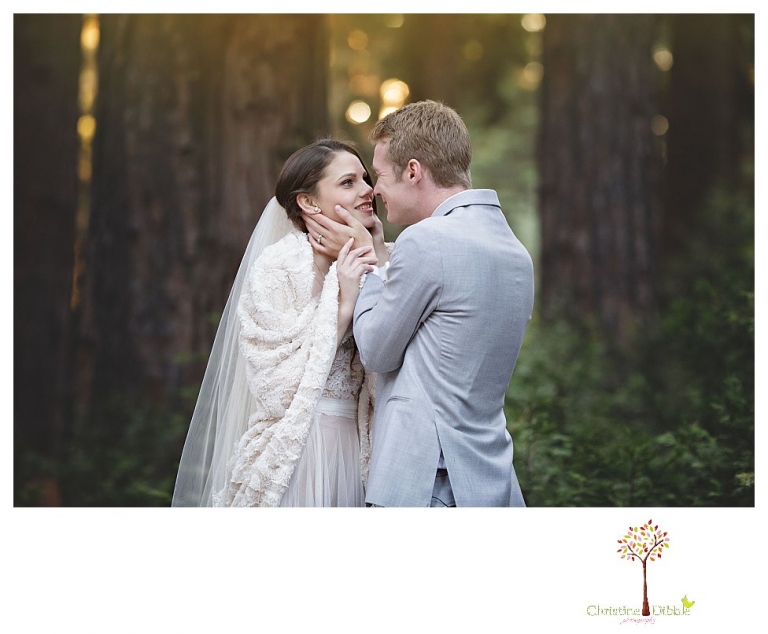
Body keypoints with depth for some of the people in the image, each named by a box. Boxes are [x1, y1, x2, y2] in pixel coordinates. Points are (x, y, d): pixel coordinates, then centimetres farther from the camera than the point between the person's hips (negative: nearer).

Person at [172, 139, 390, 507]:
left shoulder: (363, 269, 7)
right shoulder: (278, 265, -10)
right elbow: (277, 391, -18)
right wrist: (342, 306, -18)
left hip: (352, 458, 6)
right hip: (292, 459, -6)